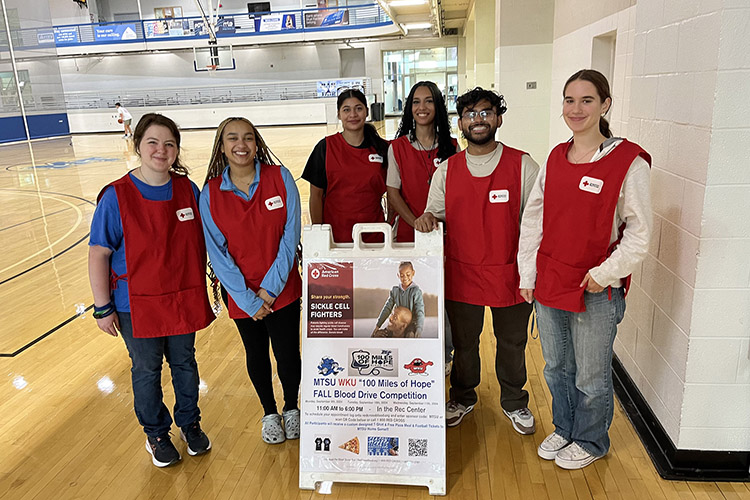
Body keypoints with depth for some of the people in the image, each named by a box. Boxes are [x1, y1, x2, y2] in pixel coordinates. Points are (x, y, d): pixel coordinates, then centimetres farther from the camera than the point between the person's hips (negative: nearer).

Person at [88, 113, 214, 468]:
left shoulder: (188, 190, -5)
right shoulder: (116, 197, -15)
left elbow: (200, 242, 4)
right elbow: (98, 254, -10)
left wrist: (203, 287, 7)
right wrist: (103, 308, -9)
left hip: (184, 300, 3)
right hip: (137, 305, -2)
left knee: (184, 363, 18)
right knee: (147, 370, 15)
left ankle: (190, 424, 41)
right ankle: (156, 434, 38)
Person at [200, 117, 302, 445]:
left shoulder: (280, 178, -9)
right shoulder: (210, 193, -7)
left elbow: (290, 234, -9)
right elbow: (217, 252, -7)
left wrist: (271, 288, -13)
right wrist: (248, 299, -11)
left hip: (283, 291, -1)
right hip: (243, 296, 1)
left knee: (288, 354, 7)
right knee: (256, 355, 17)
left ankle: (291, 408, 36)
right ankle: (269, 413, 41)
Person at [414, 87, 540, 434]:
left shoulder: (523, 165, -3)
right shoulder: (446, 170, 3)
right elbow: (436, 214, 9)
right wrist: (427, 219, -15)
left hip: (510, 273, -1)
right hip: (461, 273, 1)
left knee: (512, 342, 15)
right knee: (463, 342, 16)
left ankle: (514, 402, 39)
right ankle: (462, 398, 40)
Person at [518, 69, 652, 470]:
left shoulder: (628, 162, -12)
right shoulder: (555, 158, 5)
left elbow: (639, 232, -10)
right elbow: (533, 218, 8)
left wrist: (604, 273, -15)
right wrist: (527, 273, 5)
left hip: (597, 290, -5)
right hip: (548, 282, 5)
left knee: (590, 376, 12)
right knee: (556, 366, 21)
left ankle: (590, 441, 38)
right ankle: (564, 429, 44)